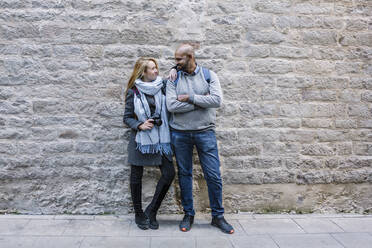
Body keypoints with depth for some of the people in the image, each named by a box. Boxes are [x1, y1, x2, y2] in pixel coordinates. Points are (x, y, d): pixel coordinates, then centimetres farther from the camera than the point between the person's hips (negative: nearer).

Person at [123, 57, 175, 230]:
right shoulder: (133, 92, -1)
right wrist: (140, 125, -16)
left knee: (169, 173, -5)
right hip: (140, 139, -2)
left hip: (160, 138, 3)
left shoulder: (163, 86, 5)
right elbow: (127, 117, 2)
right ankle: (139, 214, 27)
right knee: (136, 177, 6)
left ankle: (151, 211, 13)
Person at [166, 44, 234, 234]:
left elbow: (217, 100, -13)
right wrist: (201, 101, -12)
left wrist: (190, 98, -13)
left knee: (214, 175, 1)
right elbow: (171, 105, -12)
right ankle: (188, 214, 27)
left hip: (205, 132, -1)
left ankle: (217, 216, 19)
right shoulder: (173, 79, 3)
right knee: (184, 174, 10)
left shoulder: (209, 75, 2)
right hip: (180, 133, 1)